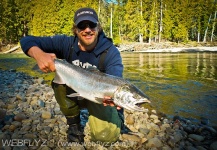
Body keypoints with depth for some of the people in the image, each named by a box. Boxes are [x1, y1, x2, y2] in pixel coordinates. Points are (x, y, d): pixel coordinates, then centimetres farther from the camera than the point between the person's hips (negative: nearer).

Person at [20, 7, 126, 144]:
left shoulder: (110, 52, -25)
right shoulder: (67, 44, -19)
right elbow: (27, 41, -18)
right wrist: (39, 55, -41)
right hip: (74, 94, 3)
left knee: (106, 136, -22)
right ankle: (74, 124, -4)